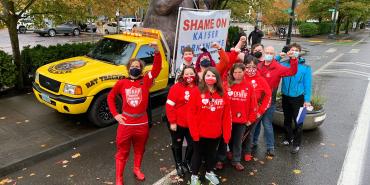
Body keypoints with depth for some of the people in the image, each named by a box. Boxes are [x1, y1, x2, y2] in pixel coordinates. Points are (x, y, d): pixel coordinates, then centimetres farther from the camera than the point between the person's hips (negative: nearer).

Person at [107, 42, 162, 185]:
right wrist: (115, 114, 0)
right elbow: (110, 97, 9)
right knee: (122, 152, 13)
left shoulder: (145, 81, -5)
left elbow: (157, 68, -18)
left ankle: (137, 169, 46)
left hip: (142, 123, 1)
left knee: (139, 149, 22)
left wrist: (157, 51, -32)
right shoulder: (121, 83, -3)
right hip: (126, 122, -1)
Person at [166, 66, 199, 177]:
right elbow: (169, 105, -13)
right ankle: (179, 165, 37)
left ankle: (187, 162, 41)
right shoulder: (176, 87, -13)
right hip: (178, 123, -3)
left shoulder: (199, 88, -2)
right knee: (177, 145, 14)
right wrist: (172, 122, -14)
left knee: (192, 144, 14)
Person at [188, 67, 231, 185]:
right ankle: (194, 175, 35)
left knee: (212, 153, 22)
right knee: (198, 153, 15)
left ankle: (209, 172, 45)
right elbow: (191, 114, -12)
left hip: (216, 133, 3)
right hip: (200, 133, -3)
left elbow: (227, 115, -1)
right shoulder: (196, 92, -12)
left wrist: (227, 133, -3)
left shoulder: (222, 94, -1)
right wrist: (194, 132, -15)